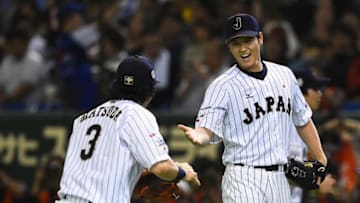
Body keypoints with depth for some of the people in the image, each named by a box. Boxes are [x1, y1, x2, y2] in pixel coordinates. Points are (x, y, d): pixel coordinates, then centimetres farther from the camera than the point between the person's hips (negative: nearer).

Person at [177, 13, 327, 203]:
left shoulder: (284, 75, 10)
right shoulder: (222, 86, -7)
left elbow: (303, 120, 19)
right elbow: (207, 129, -16)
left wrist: (321, 161, 13)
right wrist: (198, 136, -40)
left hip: (279, 179, 6)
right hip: (243, 181, -6)